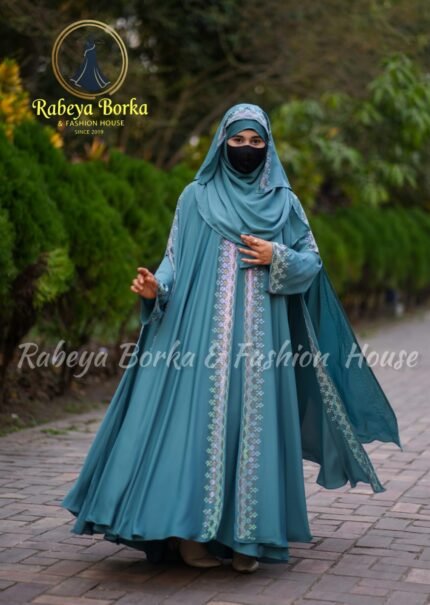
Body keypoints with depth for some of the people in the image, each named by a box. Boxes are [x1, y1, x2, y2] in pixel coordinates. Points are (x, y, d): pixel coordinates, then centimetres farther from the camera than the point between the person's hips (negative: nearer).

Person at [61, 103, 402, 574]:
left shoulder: (284, 202, 11)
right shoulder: (196, 197, 8)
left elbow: (312, 261, 10)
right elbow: (175, 259, 5)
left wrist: (277, 258, -8)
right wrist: (157, 287, -14)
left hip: (259, 337, 1)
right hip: (204, 331, -1)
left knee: (253, 424, -1)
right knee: (200, 418, -6)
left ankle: (245, 535, 5)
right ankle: (190, 530, 2)